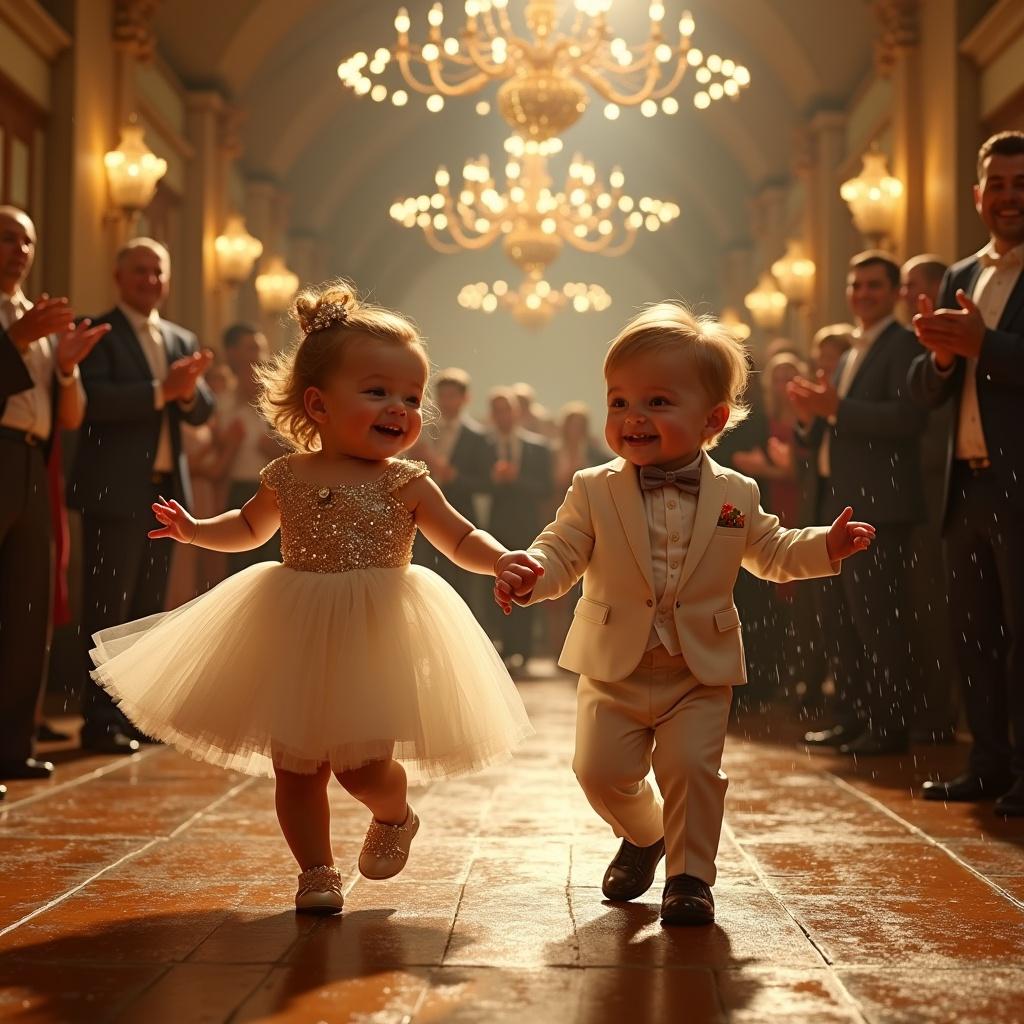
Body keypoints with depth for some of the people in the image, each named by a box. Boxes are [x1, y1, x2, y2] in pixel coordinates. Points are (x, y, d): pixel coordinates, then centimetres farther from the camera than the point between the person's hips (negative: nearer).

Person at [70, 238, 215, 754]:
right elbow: (95, 399, -17)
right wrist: (161, 389, -23)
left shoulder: (183, 340, 17)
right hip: (114, 490, -7)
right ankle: (101, 719, -1)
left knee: (148, 608, 10)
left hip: (166, 488, 7)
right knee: (107, 609, -5)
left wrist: (189, 389, -13)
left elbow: (201, 412, 9)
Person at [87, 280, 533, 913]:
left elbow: (462, 539, -1)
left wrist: (503, 560, -18)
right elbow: (250, 527, 21)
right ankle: (318, 871, 25)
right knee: (296, 768, 7)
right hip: (296, 642, 3)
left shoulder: (407, 485, -4)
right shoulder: (289, 477, 3)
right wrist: (196, 531, 9)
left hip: (374, 641, -3)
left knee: (364, 764, -6)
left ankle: (395, 816, 29)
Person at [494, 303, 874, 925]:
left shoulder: (735, 495, 1)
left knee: (693, 768, -11)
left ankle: (691, 876, 9)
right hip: (614, 670, 1)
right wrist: (529, 571, -26)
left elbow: (769, 552, 15)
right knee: (602, 771, -1)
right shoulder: (594, 491, -4)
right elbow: (562, 553, -4)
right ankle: (643, 836, 31)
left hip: (702, 671, 0)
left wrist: (825, 547, 0)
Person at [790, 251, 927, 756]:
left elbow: (909, 417, -22)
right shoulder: (851, 353, 21)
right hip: (838, 503, 9)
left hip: (878, 506, -9)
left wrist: (836, 408, -21)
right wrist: (811, 416, 2)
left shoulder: (903, 344, -6)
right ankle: (853, 717, 20)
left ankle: (890, 726, -2)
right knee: (840, 619, 13)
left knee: (877, 619, -8)